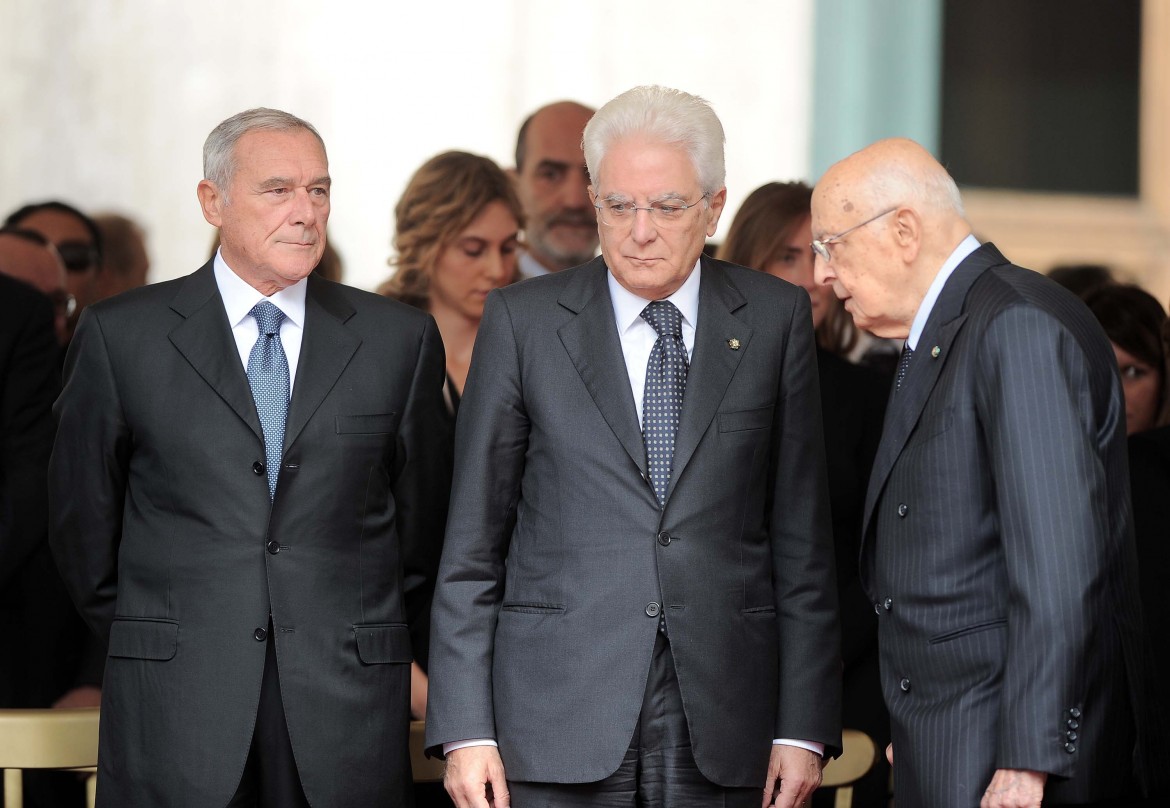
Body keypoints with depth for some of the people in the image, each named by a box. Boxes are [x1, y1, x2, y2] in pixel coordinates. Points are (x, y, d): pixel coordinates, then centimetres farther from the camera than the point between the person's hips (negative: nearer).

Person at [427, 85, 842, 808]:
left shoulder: (775, 319, 7)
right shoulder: (523, 321, 5)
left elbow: (801, 538, 6)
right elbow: (473, 539, 4)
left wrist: (805, 726, 0)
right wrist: (465, 729, -4)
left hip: (720, 727, 1)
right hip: (559, 721, -1)